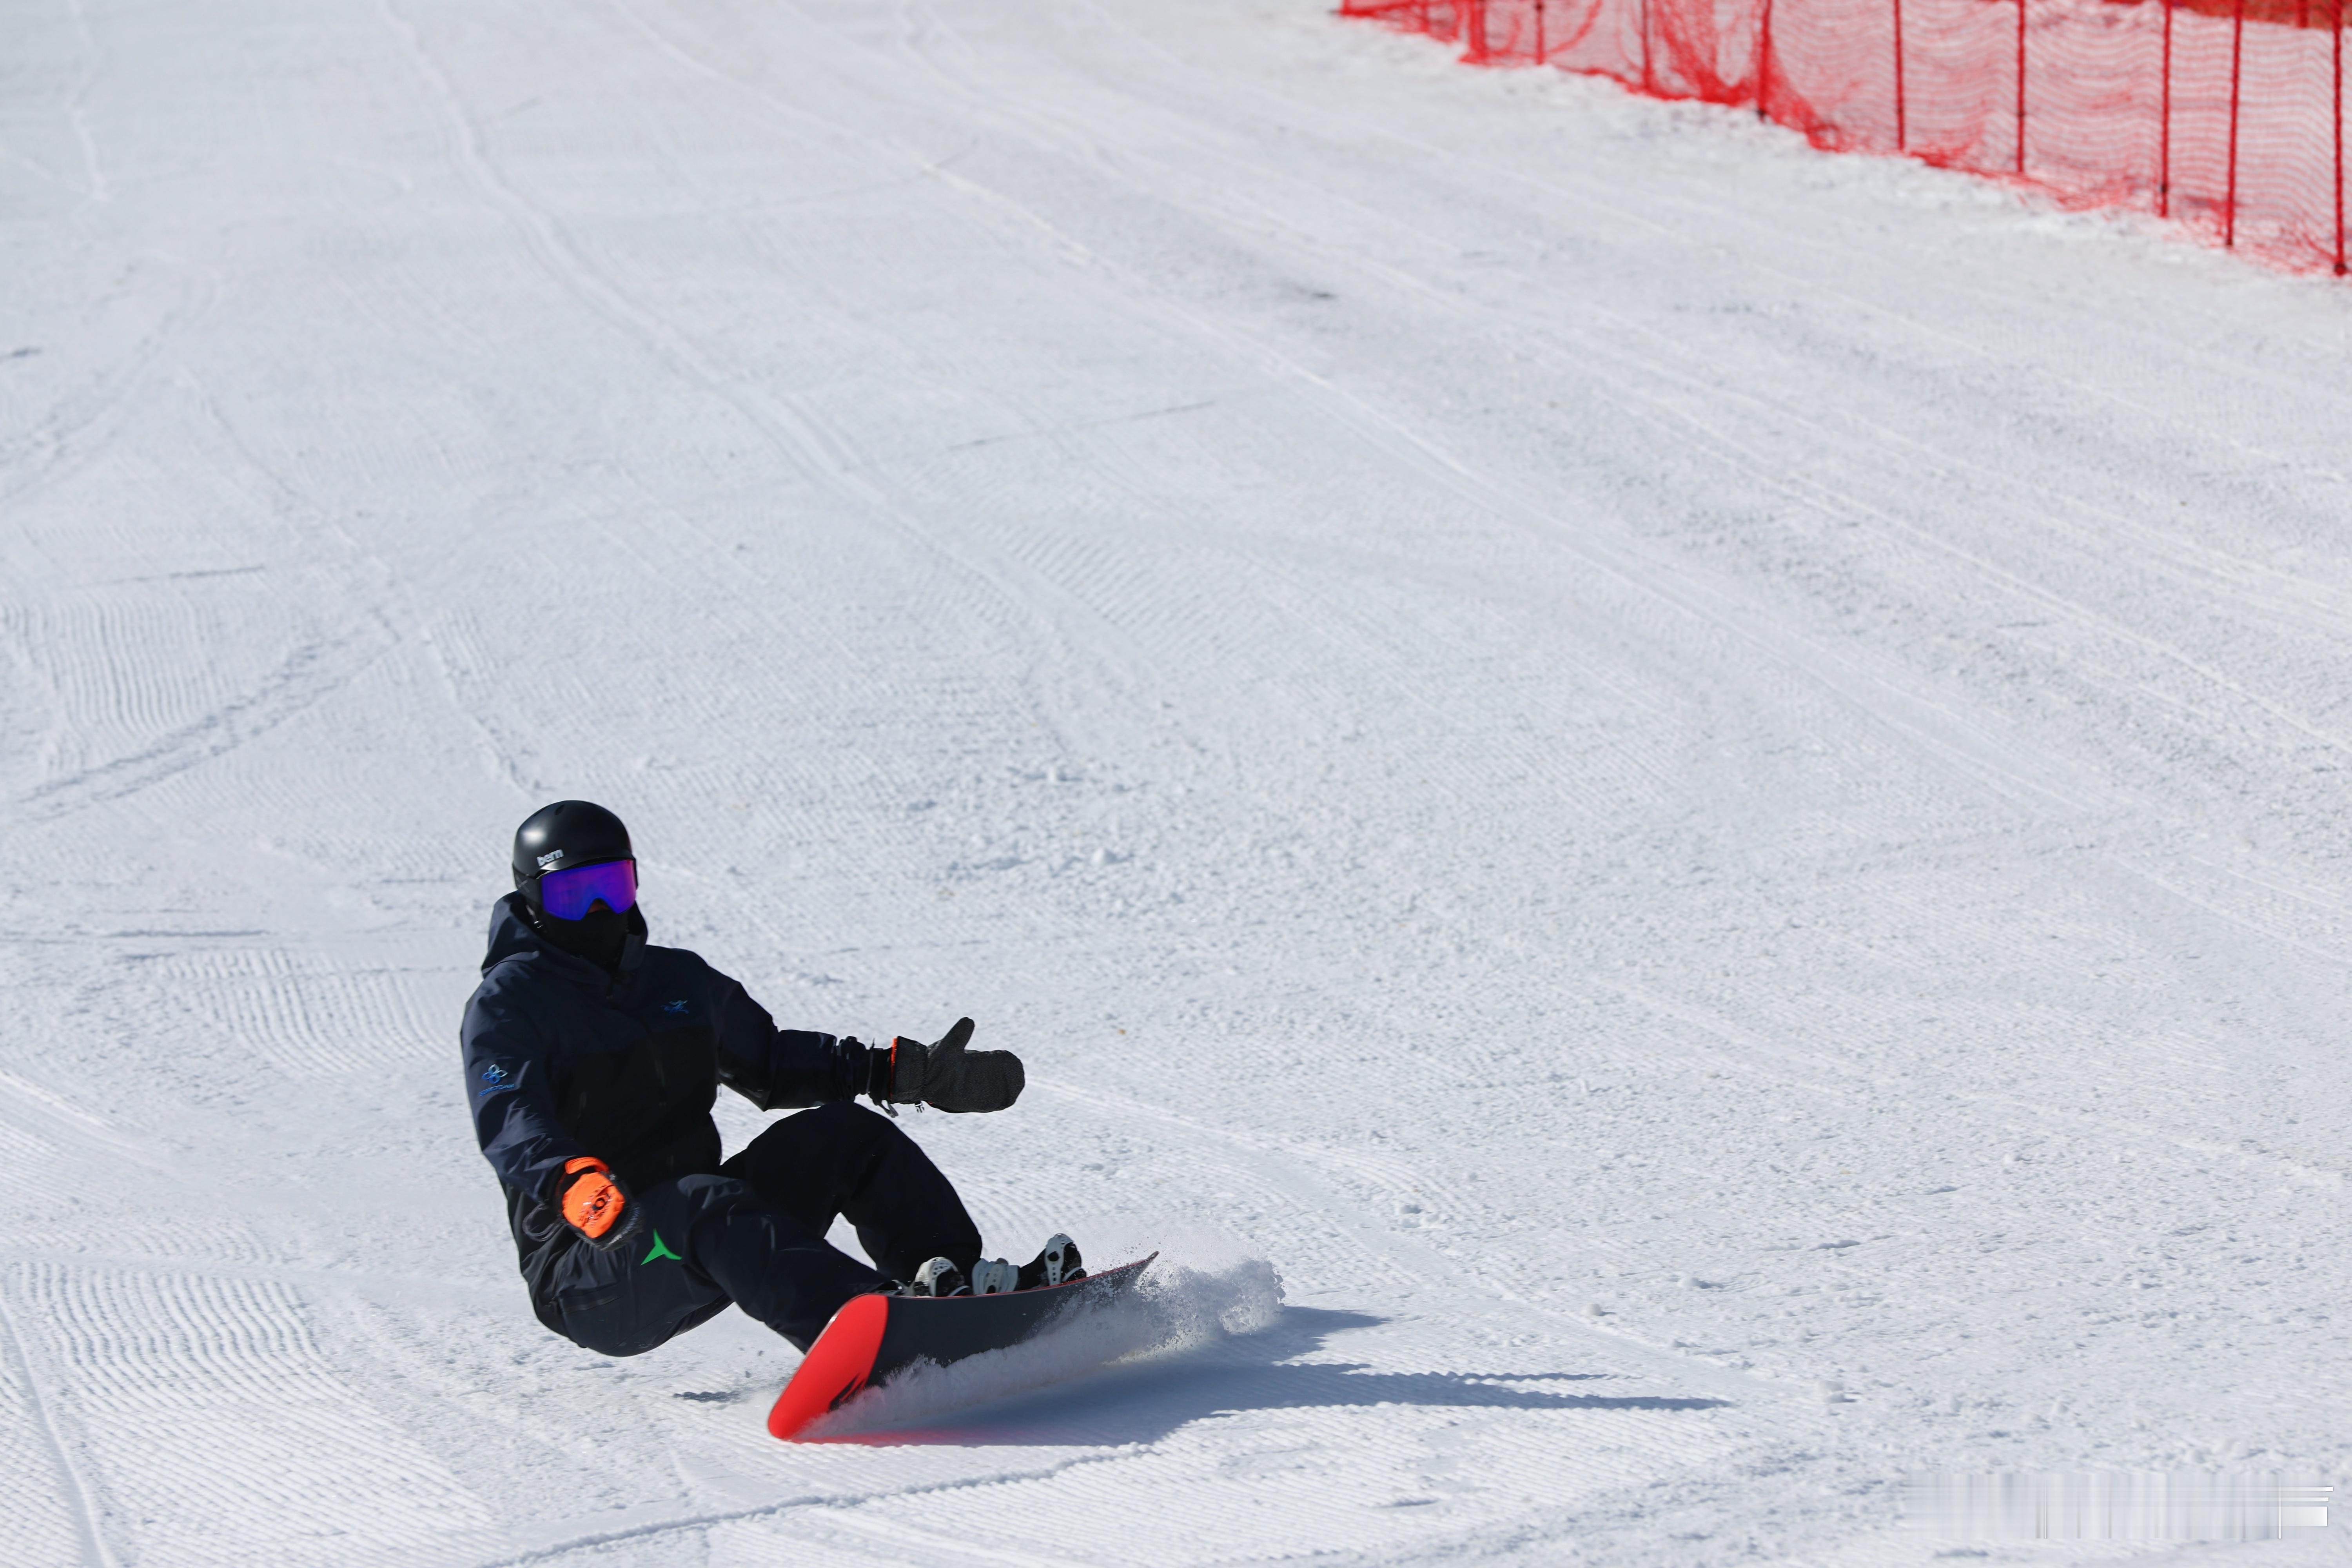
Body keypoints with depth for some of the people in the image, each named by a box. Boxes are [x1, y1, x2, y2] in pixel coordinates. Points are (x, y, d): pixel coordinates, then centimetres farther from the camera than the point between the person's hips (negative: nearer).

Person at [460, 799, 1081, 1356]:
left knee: (845, 1134, -7)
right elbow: (512, 1126, -23)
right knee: (709, 1205, -37)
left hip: (693, 1226, 7)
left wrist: (910, 1070, 14)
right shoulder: (506, 1006, -6)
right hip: (588, 1279, -7)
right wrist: (582, 1190, -45)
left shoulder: (676, 980, 15)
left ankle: (965, 1287, -21)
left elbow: (772, 1062, 25)